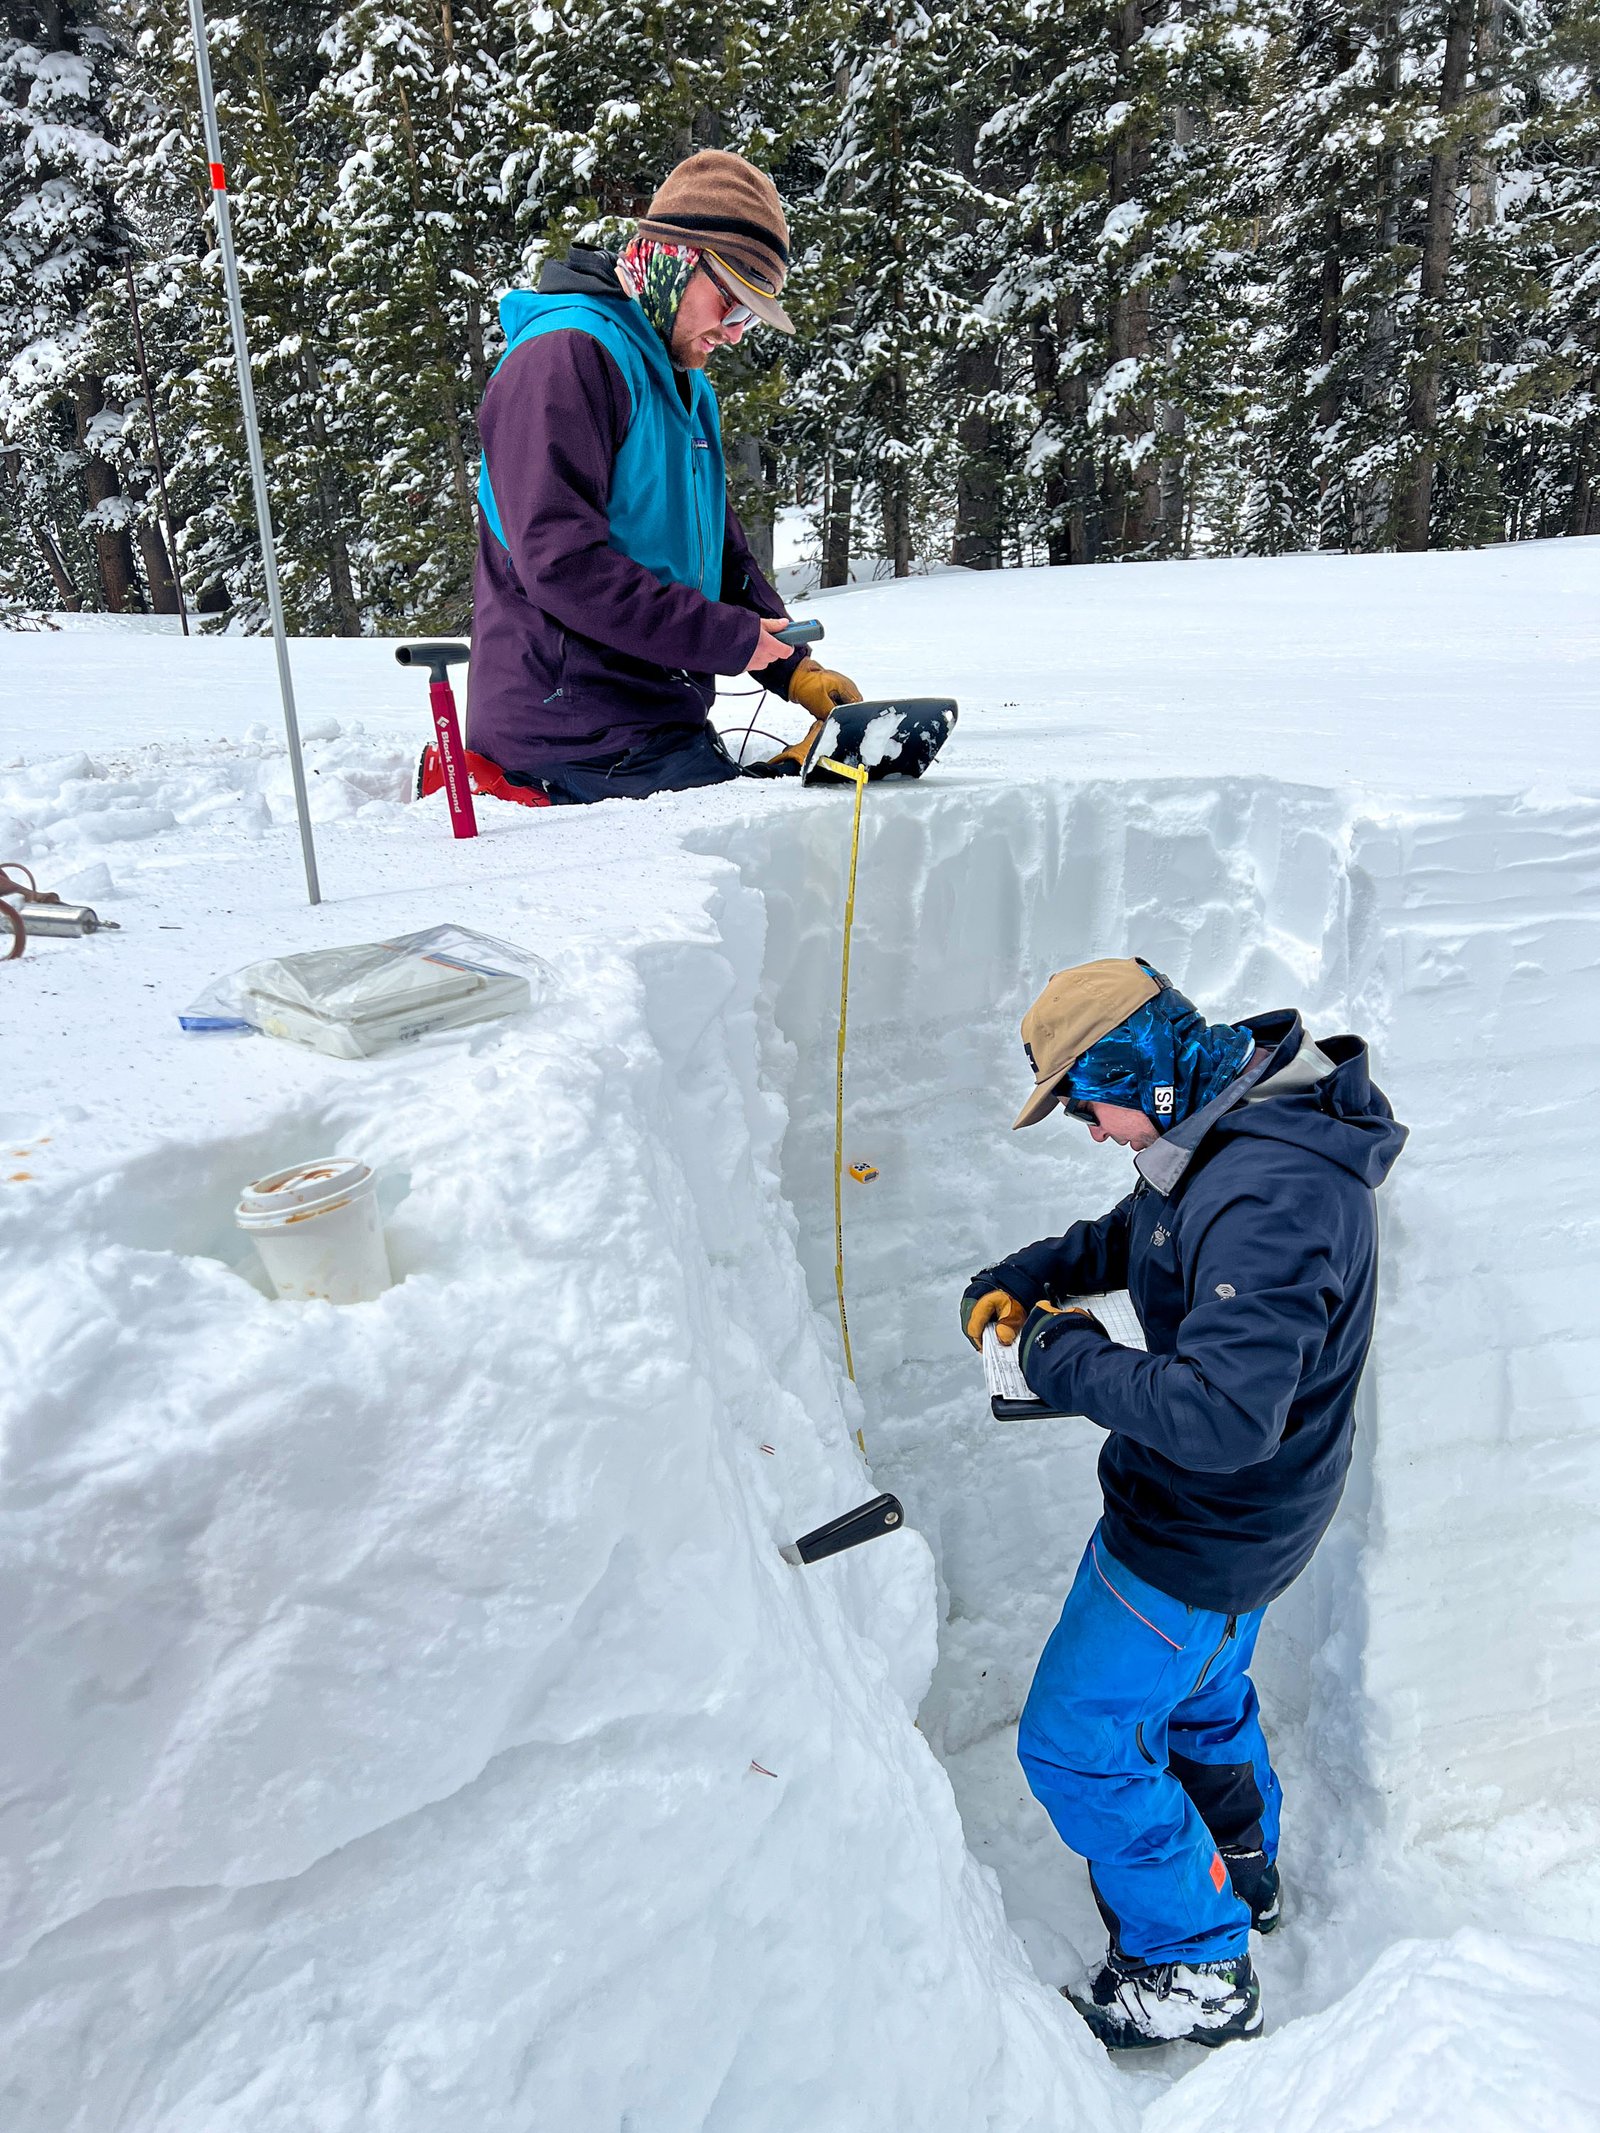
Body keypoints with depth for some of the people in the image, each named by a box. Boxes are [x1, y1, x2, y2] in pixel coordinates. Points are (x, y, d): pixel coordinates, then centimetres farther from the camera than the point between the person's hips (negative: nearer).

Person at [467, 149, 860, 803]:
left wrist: (796, 670, 9)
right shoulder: (565, 356, -10)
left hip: (654, 718, 10)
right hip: (583, 730, -10)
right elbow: (561, 561, -21)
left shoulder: (687, 387, 24)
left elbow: (720, 554, 25)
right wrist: (728, 637, -16)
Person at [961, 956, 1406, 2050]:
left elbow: (1221, 1416, -42)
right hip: (1232, 1512, 10)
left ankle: (1199, 1967, 26)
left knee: (1076, 1745, 6)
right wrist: (1020, 1278, -1)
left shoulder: (1268, 1197, -36)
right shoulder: (1239, 1131, -2)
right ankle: (1243, 1874, 56)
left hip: (1202, 1539, -10)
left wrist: (1067, 1358, -27)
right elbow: (1130, 1232, 14)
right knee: (1200, 1690, 31)